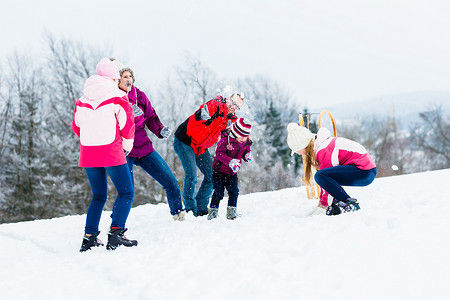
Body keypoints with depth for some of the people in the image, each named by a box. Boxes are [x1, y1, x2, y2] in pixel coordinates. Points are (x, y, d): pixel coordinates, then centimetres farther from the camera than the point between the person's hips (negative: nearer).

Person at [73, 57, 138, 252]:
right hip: (112, 153, -5)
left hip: (88, 154, 6)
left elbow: (76, 126, 17)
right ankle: (116, 233, -13)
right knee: (126, 193, 3)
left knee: (98, 196, 18)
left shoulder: (82, 100, 8)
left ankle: (89, 237, 9)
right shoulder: (117, 97, -7)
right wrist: (127, 144, 13)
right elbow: (127, 123, -6)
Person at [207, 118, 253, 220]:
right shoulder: (225, 140, -19)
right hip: (219, 170, -5)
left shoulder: (246, 143, -1)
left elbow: (246, 152, 15)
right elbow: (219, 153, -24)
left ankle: (231, 211, 11)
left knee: (234, 191, -1)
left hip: (233, 172, 5)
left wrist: (248, 156, -11)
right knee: (219, 192, -7)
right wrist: (230, 161, -36)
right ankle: (213, 210, 8)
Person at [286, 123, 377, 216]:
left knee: (320, 176, -23)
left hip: (366, 173, -11)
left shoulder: (323, 151, -17)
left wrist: (323, 206, -8)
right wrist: (321, 201, 20)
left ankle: (350, 203, -19)